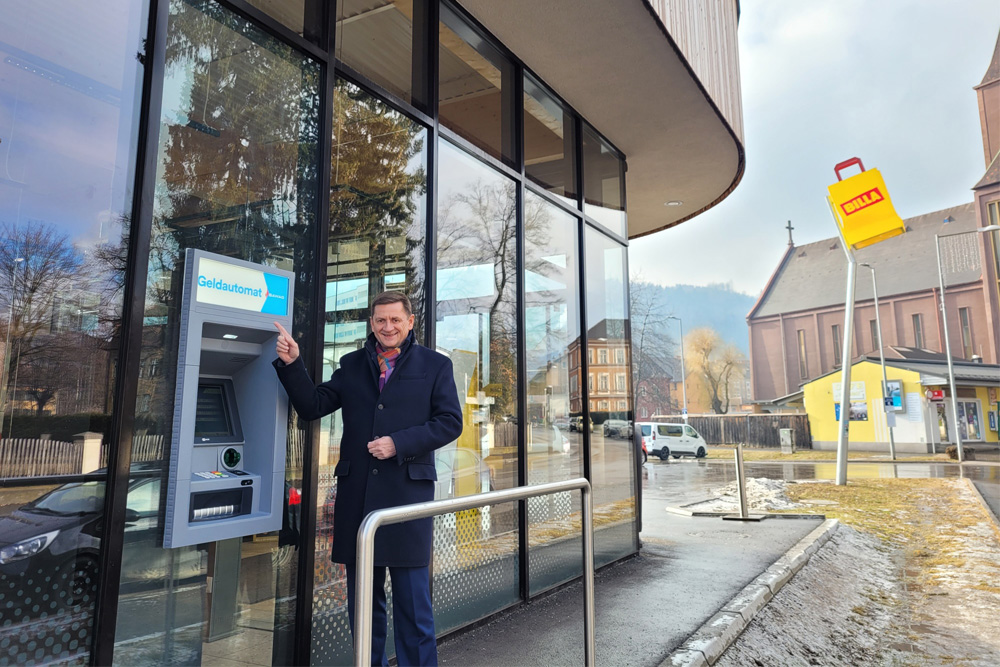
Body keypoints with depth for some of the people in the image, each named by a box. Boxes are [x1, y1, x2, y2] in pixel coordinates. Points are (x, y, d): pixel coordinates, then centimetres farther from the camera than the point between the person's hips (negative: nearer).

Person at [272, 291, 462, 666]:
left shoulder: (435, 365, 4)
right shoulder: (351, 365, 13)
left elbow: (450, 422, -3)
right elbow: (312, 406, 9)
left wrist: (398, 443, -13)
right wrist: (291, 364, -5)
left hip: (408, 493, -3)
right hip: (357, 495, 4)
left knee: (413, 600, 3)